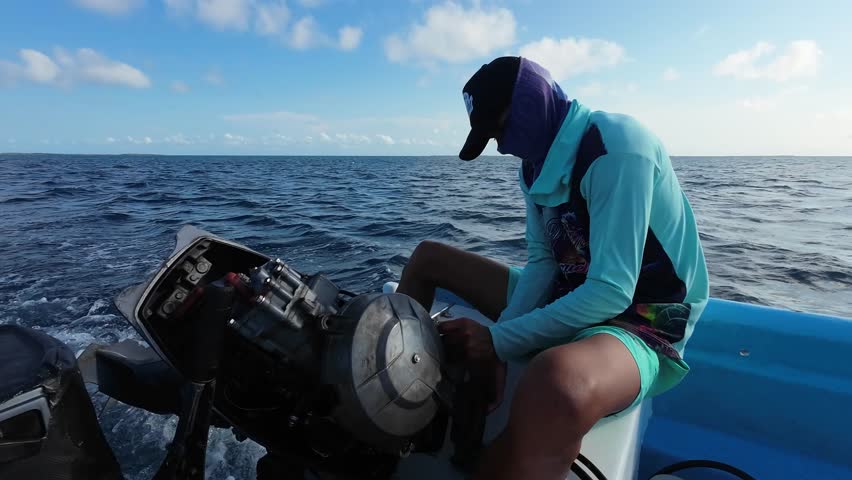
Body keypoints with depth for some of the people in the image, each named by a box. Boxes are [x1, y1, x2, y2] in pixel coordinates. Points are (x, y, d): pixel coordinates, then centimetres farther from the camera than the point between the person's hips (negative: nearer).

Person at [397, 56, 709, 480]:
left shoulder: (616, 147, -21)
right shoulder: (539, 161, 4)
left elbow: (611, 292, -25)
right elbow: (541, 265, 0)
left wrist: (500, 341, -23)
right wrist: (498, 340, -14)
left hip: (636, 326, -8)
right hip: (568, 302, 9)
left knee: (558, 379, -46)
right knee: (427, 258, 10)